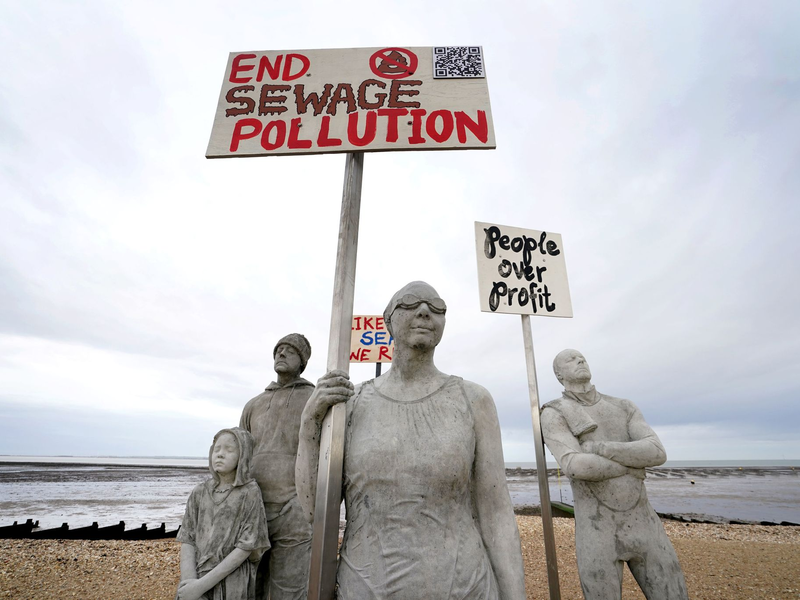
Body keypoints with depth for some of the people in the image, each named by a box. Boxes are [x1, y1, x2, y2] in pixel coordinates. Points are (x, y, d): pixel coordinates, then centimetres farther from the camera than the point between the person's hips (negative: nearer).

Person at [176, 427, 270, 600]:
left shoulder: (250, 493, -9)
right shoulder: (200, 493, 4)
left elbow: (245, 548, -10)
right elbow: (187, 540, 1)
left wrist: (202, 585, -13)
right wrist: (189, 581, -14)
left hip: (231, 582, -3)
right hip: (197, 577, 4)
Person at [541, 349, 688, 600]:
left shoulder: (625, 408, 10)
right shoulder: (553, 415, -6)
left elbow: (656, 453, -7)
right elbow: (576, 467, -21)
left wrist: (597, 448, -18)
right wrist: (634, 464, -8)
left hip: (642, 526, 4)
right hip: (597, 533, -4)